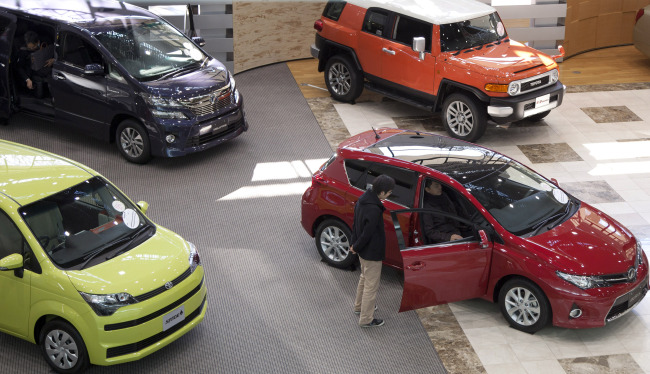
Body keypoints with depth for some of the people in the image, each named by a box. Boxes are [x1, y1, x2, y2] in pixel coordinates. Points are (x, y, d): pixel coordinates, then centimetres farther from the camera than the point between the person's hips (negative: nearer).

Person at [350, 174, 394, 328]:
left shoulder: (363, 199, -3)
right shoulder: (374, 210, -34)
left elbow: (356, 224, 6)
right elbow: (367, 234, -26)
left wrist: (354, 244, 9)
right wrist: (356, 247, -9)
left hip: (363, 251, 10)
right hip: (372, 254, -10)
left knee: (364, 278, 29)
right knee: (371, 286, 7)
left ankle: (359, 306, 48)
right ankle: (366, 319, 20)